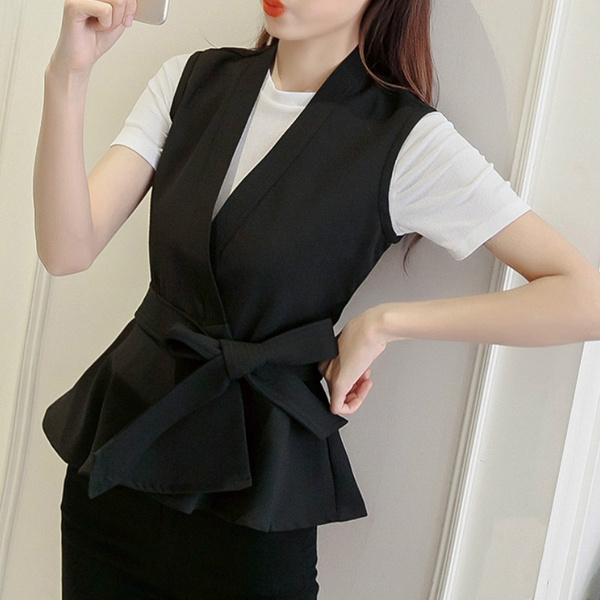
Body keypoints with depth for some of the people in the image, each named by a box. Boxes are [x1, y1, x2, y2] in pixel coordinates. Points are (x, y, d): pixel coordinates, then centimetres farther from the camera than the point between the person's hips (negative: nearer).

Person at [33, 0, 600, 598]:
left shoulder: (408, 140, -12)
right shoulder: (192, 82, 0)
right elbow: (67, 249, -9)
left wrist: (382, 323, -17)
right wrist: (67, 73, -21)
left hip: (248, 480, -4)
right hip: (120, 442, 4)